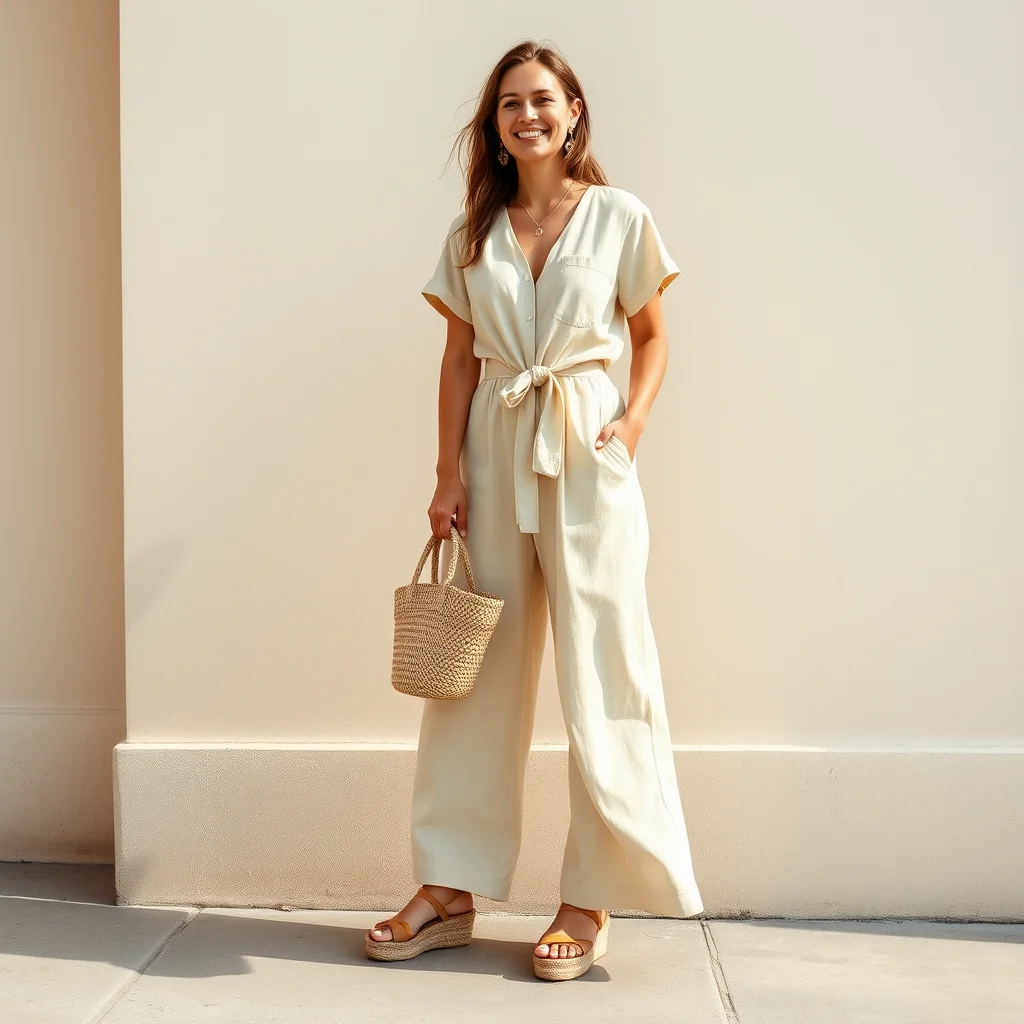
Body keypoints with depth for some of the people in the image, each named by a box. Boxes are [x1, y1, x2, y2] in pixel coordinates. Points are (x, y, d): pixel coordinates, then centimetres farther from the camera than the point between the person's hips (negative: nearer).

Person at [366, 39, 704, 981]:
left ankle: (591, 901, 7)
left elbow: (653, 339, 8)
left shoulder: (621, 218, 3)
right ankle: (451, 890, 14)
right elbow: (459, 359, 9)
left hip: (585, 451, -3)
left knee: (601, 668, -2)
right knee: (476, 668, 6)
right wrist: (448, 473, 1)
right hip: (493, 447, 3)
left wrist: (635, 417, -9)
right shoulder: (473, 232, 10)